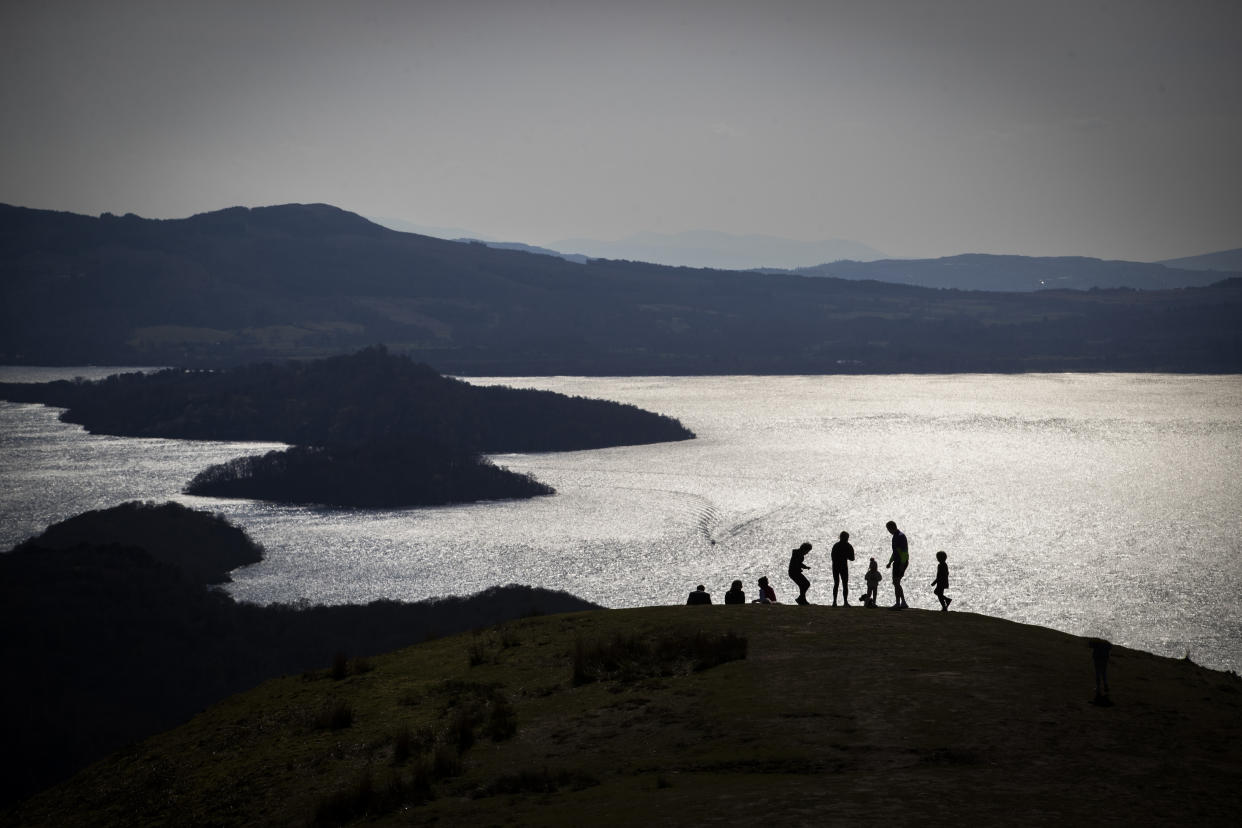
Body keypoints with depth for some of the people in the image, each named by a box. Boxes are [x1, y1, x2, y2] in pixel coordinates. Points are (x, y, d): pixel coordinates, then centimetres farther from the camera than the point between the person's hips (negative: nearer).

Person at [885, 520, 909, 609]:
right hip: (898, 562, 10)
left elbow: (904, 551, -21)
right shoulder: (895, 536, 16)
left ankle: (898, 603, -7)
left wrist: (902, 564, -24)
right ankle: (903, 603, 16)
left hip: (901, 562, -10)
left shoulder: (900, 536, -15)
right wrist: (890, 562, 26)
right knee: (896, 583, 12)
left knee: (896, 582, -9)